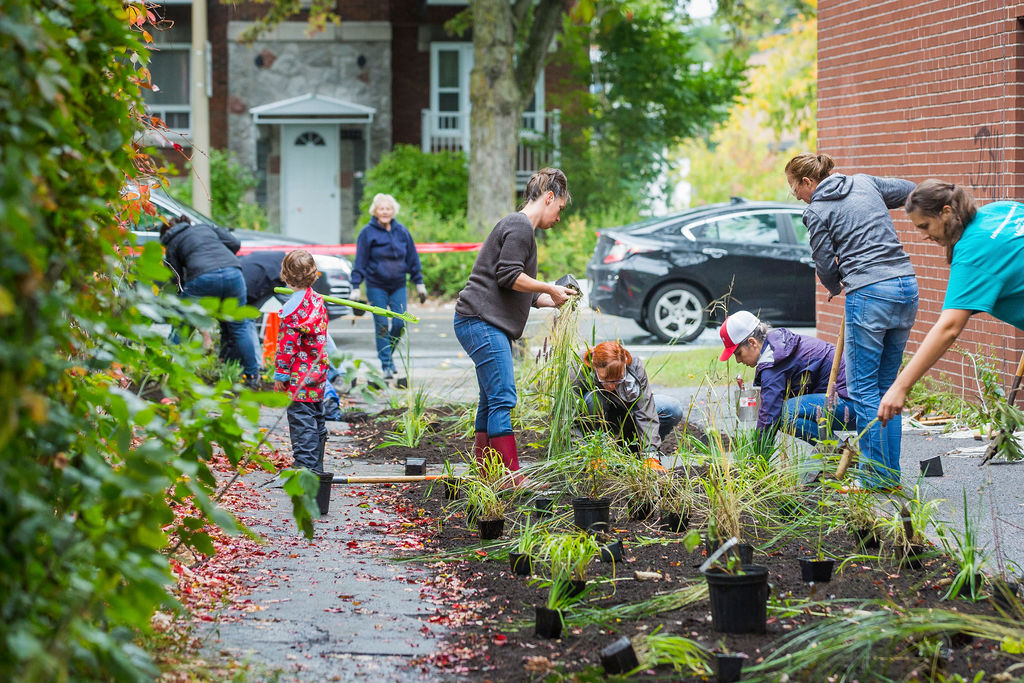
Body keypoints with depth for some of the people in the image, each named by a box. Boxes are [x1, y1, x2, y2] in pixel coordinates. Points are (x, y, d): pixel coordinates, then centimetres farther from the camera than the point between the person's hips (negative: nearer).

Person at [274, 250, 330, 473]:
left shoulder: (293, 308, -17)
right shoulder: (318, 301, 7)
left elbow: (287, 344, -16)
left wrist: (280, 375, -10)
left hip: (299, 377, -8)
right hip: (317, 373, 8)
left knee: (301, 422, -7)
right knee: (316, 422, 15)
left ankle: (305, 467, -9)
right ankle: (316, 469, 23)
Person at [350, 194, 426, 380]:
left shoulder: (402, 231, 5)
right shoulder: (368, 232, -4)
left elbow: (412, 259, 12)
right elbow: (360, 262, -3)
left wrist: (419, 283, 11)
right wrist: (355, 287, -7)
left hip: (398, 286, 3)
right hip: (376, 286, -3)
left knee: (399, 324, -3)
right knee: (382, 326, -4)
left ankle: (388, 353, 22)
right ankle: (386, 365, 3)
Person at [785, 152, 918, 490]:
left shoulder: (816, 212, -2)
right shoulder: (865, 184, 15)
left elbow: (825, 264, 2)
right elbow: (910, 190, 29)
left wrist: (836, 287, 23)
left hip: (869, 293, -7)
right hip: (907, 286, 7)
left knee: (863, 388, 0)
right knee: (886, 386, 14)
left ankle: (876, 478, -2)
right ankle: (891, 474, 15)